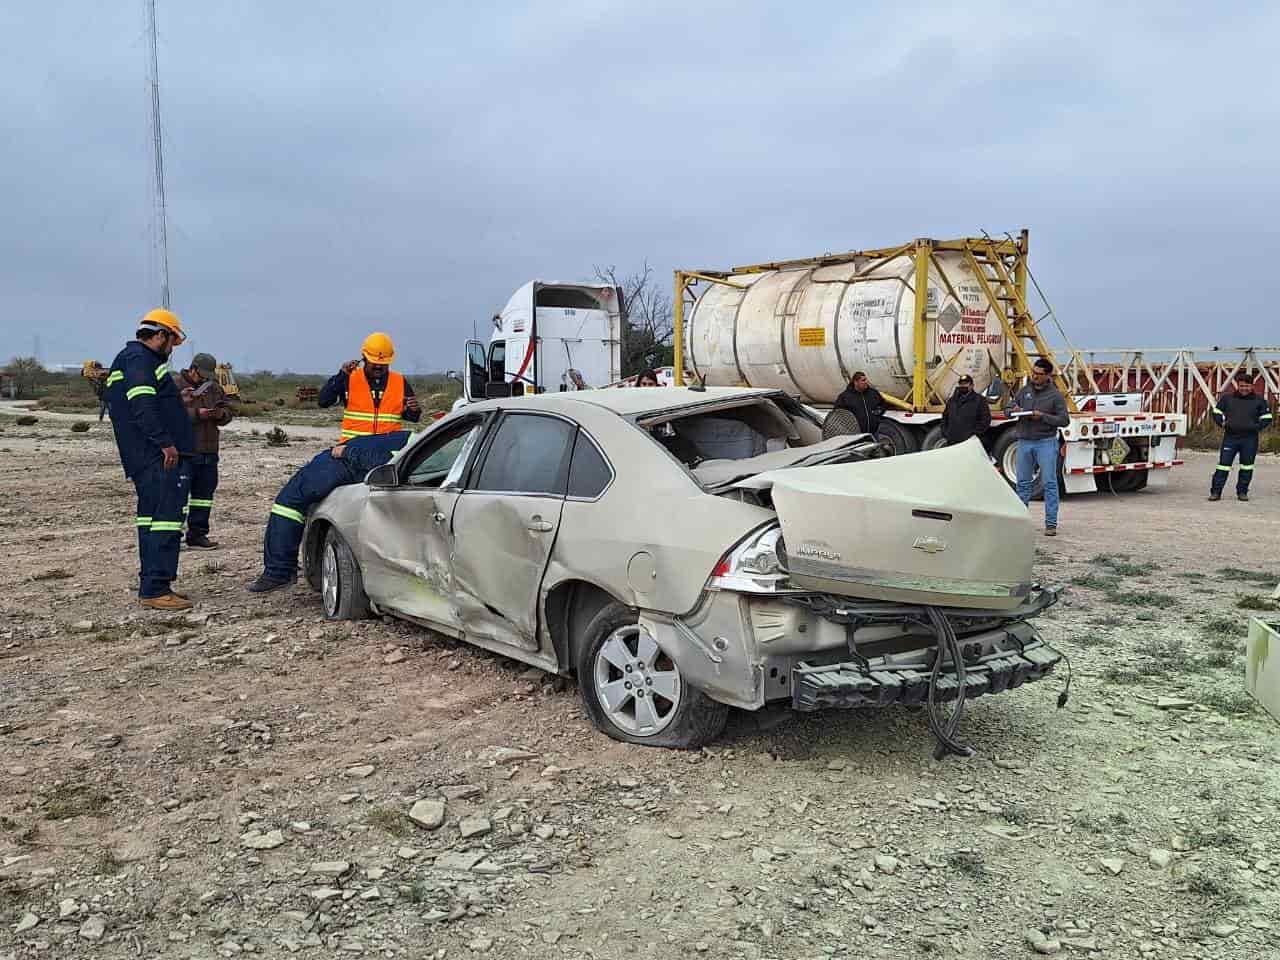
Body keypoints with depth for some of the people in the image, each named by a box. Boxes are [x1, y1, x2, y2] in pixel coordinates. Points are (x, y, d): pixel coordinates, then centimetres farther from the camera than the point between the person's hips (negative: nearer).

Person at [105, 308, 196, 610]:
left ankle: (150, 586, 19)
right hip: (160, 457, -11)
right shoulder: (138, 358, -9)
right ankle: (155, 589, -13)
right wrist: (165, 442, -24)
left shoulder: (127, 358, 26)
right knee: (167, 518, -12)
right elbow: (142, 405, -21)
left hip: (145, 458, 11)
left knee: (151, 518, 13)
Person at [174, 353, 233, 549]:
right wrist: (197, 414, -22)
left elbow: (227, 412, 19)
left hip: (209, 452, 7)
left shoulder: (214, 387, 16)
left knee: (205, 492, 9)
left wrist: (222, 414, -4)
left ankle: (197, 534, 17)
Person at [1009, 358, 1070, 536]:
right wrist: (1014, 411, -7)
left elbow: (1064, 420, -5)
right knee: (1023, 482, 10)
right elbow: (1009, 409, 16)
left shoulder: (1055, 395, -2)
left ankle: (1051, 523, -1)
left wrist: (1043, 416, -16)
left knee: (1049, 483, -3)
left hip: (1046, 443, -4)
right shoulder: (1024, 390, 10)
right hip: (1024, 442, 4)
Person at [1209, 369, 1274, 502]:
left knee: (1247, 466, 7)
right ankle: (1216, 492, -2)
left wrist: (1257, 427, -4)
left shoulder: (1259, 401, 4)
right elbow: (1216, 412, 15)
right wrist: (1222, 422, -1)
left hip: (1250, 439, 0)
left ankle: (1242, 492, 19)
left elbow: (1267, 418, 10)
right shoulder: (1227, 398, 6)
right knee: (1223, 465, -4)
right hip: (1230, 437, 0)